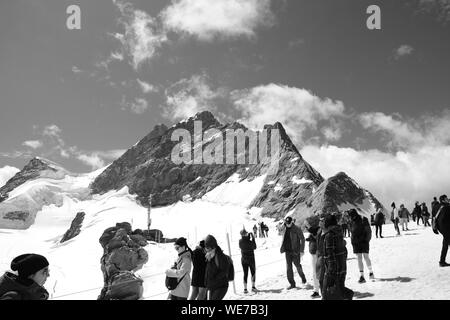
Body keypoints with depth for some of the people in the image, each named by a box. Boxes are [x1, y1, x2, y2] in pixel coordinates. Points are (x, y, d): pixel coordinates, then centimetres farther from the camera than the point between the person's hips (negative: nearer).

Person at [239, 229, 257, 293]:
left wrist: (249, 237, 7)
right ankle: (253, 287, 11)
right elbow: (254, 247, -7)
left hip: (243, 259, 4)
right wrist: (253, 238, -4)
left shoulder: (240, 241, -8)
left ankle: (245, 289, 8)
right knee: (253, 272, 13)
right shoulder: (249, 241, -21)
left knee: (245, 274, 10)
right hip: (251, 259, -4)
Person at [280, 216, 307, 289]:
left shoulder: (297, 229, -11)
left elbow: (302, 239, -8)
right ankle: (292, 284, 10)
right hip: (287, 251, 4)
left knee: (297, 265, 6)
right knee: (288, 267, 2)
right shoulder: (284, 229, 4)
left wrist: (302, 250, -11)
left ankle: (302, 277, 36)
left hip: (295, 251, -4)